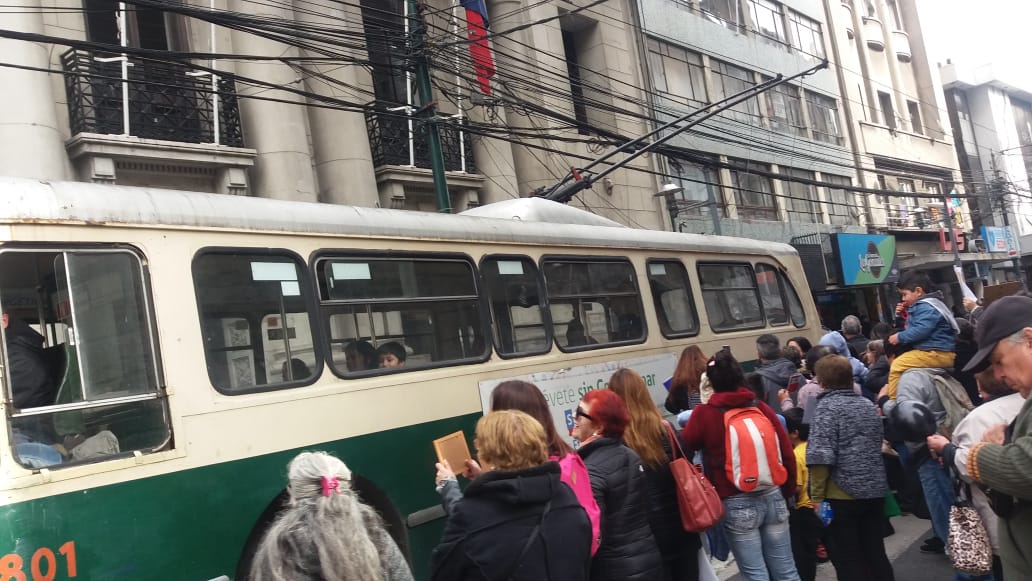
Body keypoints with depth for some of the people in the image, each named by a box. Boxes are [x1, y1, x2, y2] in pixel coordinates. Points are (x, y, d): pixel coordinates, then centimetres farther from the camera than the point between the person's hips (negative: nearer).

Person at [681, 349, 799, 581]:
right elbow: (787, 454, 4)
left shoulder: (704, 414, -9)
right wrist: (787, 492, 18)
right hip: (772, 497, 4)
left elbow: (683, 450, 3)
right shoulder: (762, 408, 1)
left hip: (737, 505, -3)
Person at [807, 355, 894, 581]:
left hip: (843, 493, -7)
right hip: (875, 490, 7)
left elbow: (821, 456, -18)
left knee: (846, 558, 4)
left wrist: (817, 495, -13)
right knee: (875, 553, 15)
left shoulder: (827, 406, -11)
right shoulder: (868, 405, 12)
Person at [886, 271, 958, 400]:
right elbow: (915, 325, 32)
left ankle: (892, 400, -14)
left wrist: (900, 337, -18)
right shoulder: (922, 305, 19)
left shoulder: (926, 307, -14)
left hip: (937, 354, -11)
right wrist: (905, 315, 16)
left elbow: (921, 330, -27)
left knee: (898, 364, -18)